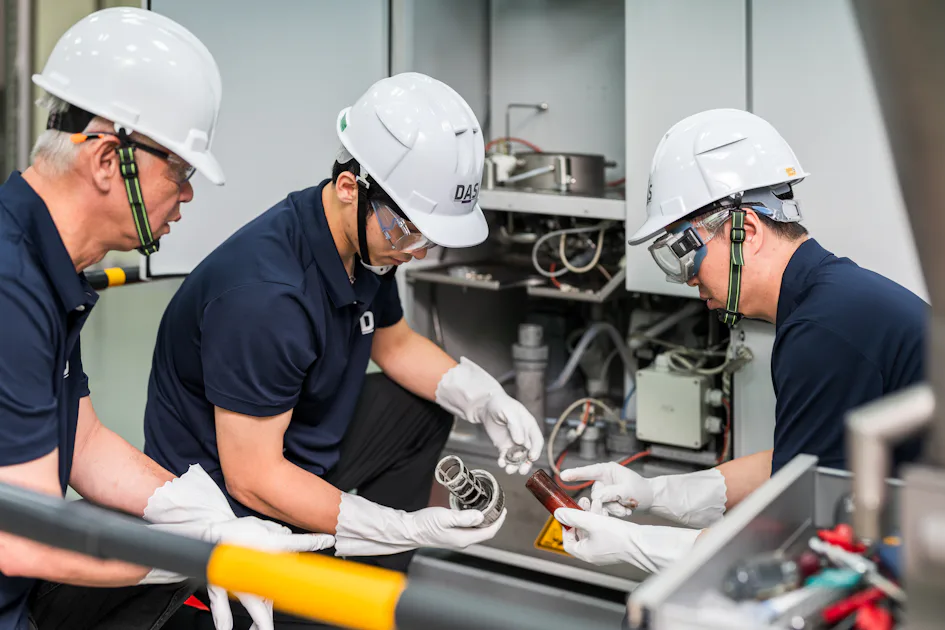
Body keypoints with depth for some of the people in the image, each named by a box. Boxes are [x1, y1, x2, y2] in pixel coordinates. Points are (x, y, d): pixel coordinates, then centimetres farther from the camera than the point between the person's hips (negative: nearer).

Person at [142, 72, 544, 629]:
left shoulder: (369, 238, -6)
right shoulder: (265, 294, -33)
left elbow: (394, 343, 14)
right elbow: (252, 477, -28)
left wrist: (487, 400, -3)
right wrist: (409, 528, -28)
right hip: (231, 503, -9)